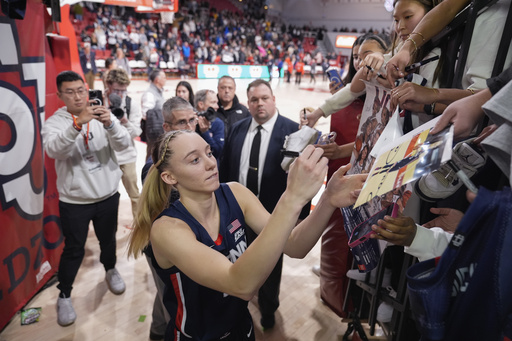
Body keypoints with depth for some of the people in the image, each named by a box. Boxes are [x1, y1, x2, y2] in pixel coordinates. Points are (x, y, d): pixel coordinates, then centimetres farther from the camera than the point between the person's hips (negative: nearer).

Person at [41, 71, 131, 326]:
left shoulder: (103, 116, -3)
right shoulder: (54, 122, -8)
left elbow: (124, 144, -17)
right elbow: (53, 150, -28)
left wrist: (110, 124, -36)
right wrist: (77, 124, -42)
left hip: (107, 194, 2)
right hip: (74, 200, -2)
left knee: (108, 239, 21)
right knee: (73, 250, 8)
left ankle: (110, 271, 48)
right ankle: (64, 296, 29)